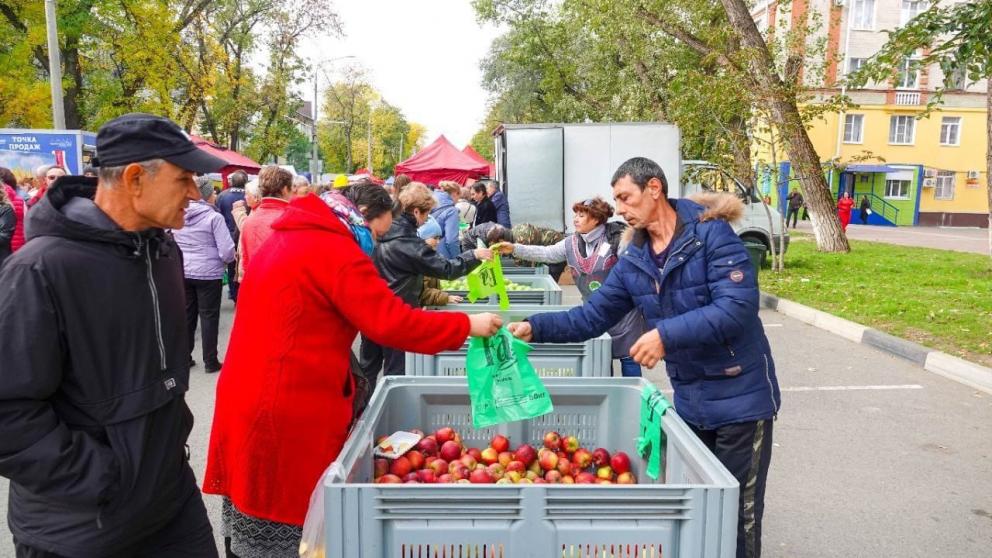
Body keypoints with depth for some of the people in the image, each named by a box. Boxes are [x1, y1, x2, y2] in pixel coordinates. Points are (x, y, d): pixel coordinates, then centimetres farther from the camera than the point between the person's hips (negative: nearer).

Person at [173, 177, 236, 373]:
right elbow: (227, 250, -16)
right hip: (209, 273, -5)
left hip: (183, 272, 5)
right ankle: (210, 361, 10)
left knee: (187, 315, 15)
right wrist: (227, 260, 5)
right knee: (209, 316, 4)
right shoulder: (214, 217, -12)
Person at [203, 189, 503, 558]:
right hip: (287, 415, -9)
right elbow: (392, 323, -20)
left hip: (251, 402, 9)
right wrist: (468, 325, -11)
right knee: (288, 523, 3)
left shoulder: (286, 240, 15)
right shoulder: (335, 251, -15)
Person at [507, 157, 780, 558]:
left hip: (740, 394, -6)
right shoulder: (633, 261, 2)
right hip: (689, 399, 7)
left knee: (738, 509, 7)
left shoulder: (712, 234, -18)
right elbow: (592, 317, 3)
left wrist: (667, 335, -35)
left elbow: (737, 308, -27)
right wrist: (535, 327, -11)